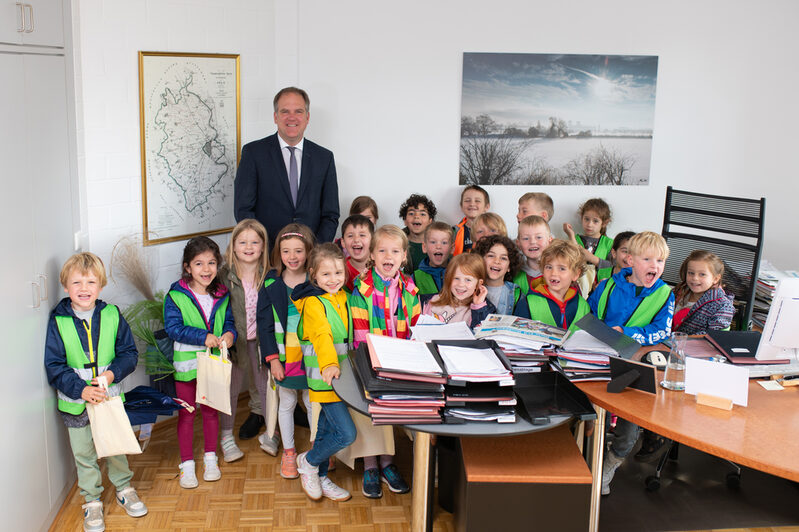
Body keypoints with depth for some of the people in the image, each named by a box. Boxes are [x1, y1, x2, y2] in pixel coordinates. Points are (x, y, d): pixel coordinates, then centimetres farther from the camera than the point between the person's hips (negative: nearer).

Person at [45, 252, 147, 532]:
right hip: (75, 403, -1)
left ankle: (124, 489, 38)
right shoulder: (58, 321, -10)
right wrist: (81, 389, -20)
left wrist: (113, 372, -17)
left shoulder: (112, 315, -5)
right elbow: (54, 366, -9)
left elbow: (129, 352, 1)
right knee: (84, 454, 12)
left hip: (110, 397, 1)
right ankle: (92, 501, 30)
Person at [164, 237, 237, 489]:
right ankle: (187, 464, 21)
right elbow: (173, 328, -17)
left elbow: (229, 321, 6)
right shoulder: (175, 296, -11)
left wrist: (229, 334, -18)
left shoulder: (222, 295, 0)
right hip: (186, 363, -3)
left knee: (211, 411, 16)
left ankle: (210, 458, 33)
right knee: (186, 414, 9)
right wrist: (203, 337, -26)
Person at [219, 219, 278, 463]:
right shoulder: (225, 275, -11)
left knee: (266, 386, 11)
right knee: (230, 389, 12)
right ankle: (226, 436, 27)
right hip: (234, 340, -1)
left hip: (261, 339, 1)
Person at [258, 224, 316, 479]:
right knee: (286, 403, 13)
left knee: (313, 403, 10)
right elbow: (265, 323, -2)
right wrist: (273, 358, -7)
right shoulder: (271, 284, -3)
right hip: (285, 354, 1)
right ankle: (288, 452, 28)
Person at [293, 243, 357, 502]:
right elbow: (322, 336, -32)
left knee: (328, 427, 19)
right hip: (325, 379, -8)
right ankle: (308, 461, 12)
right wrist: (329, 364, -47)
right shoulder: (314, 303, -16)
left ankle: (320, 477, 34)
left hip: (341, 376, 8)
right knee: (346, 433, -12)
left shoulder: (342, 297, 9)